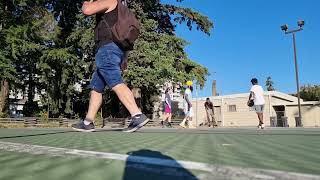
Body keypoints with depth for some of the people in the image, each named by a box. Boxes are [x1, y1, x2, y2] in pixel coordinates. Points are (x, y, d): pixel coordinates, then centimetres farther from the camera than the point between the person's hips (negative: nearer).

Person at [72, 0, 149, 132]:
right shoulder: (118, 11, 32)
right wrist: (124, 58, 23)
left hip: (108, 49, -10)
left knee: (116, 84, -22)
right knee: (96, 88, 10)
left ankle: (138, 116, -30)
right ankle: (88, 122, 13)